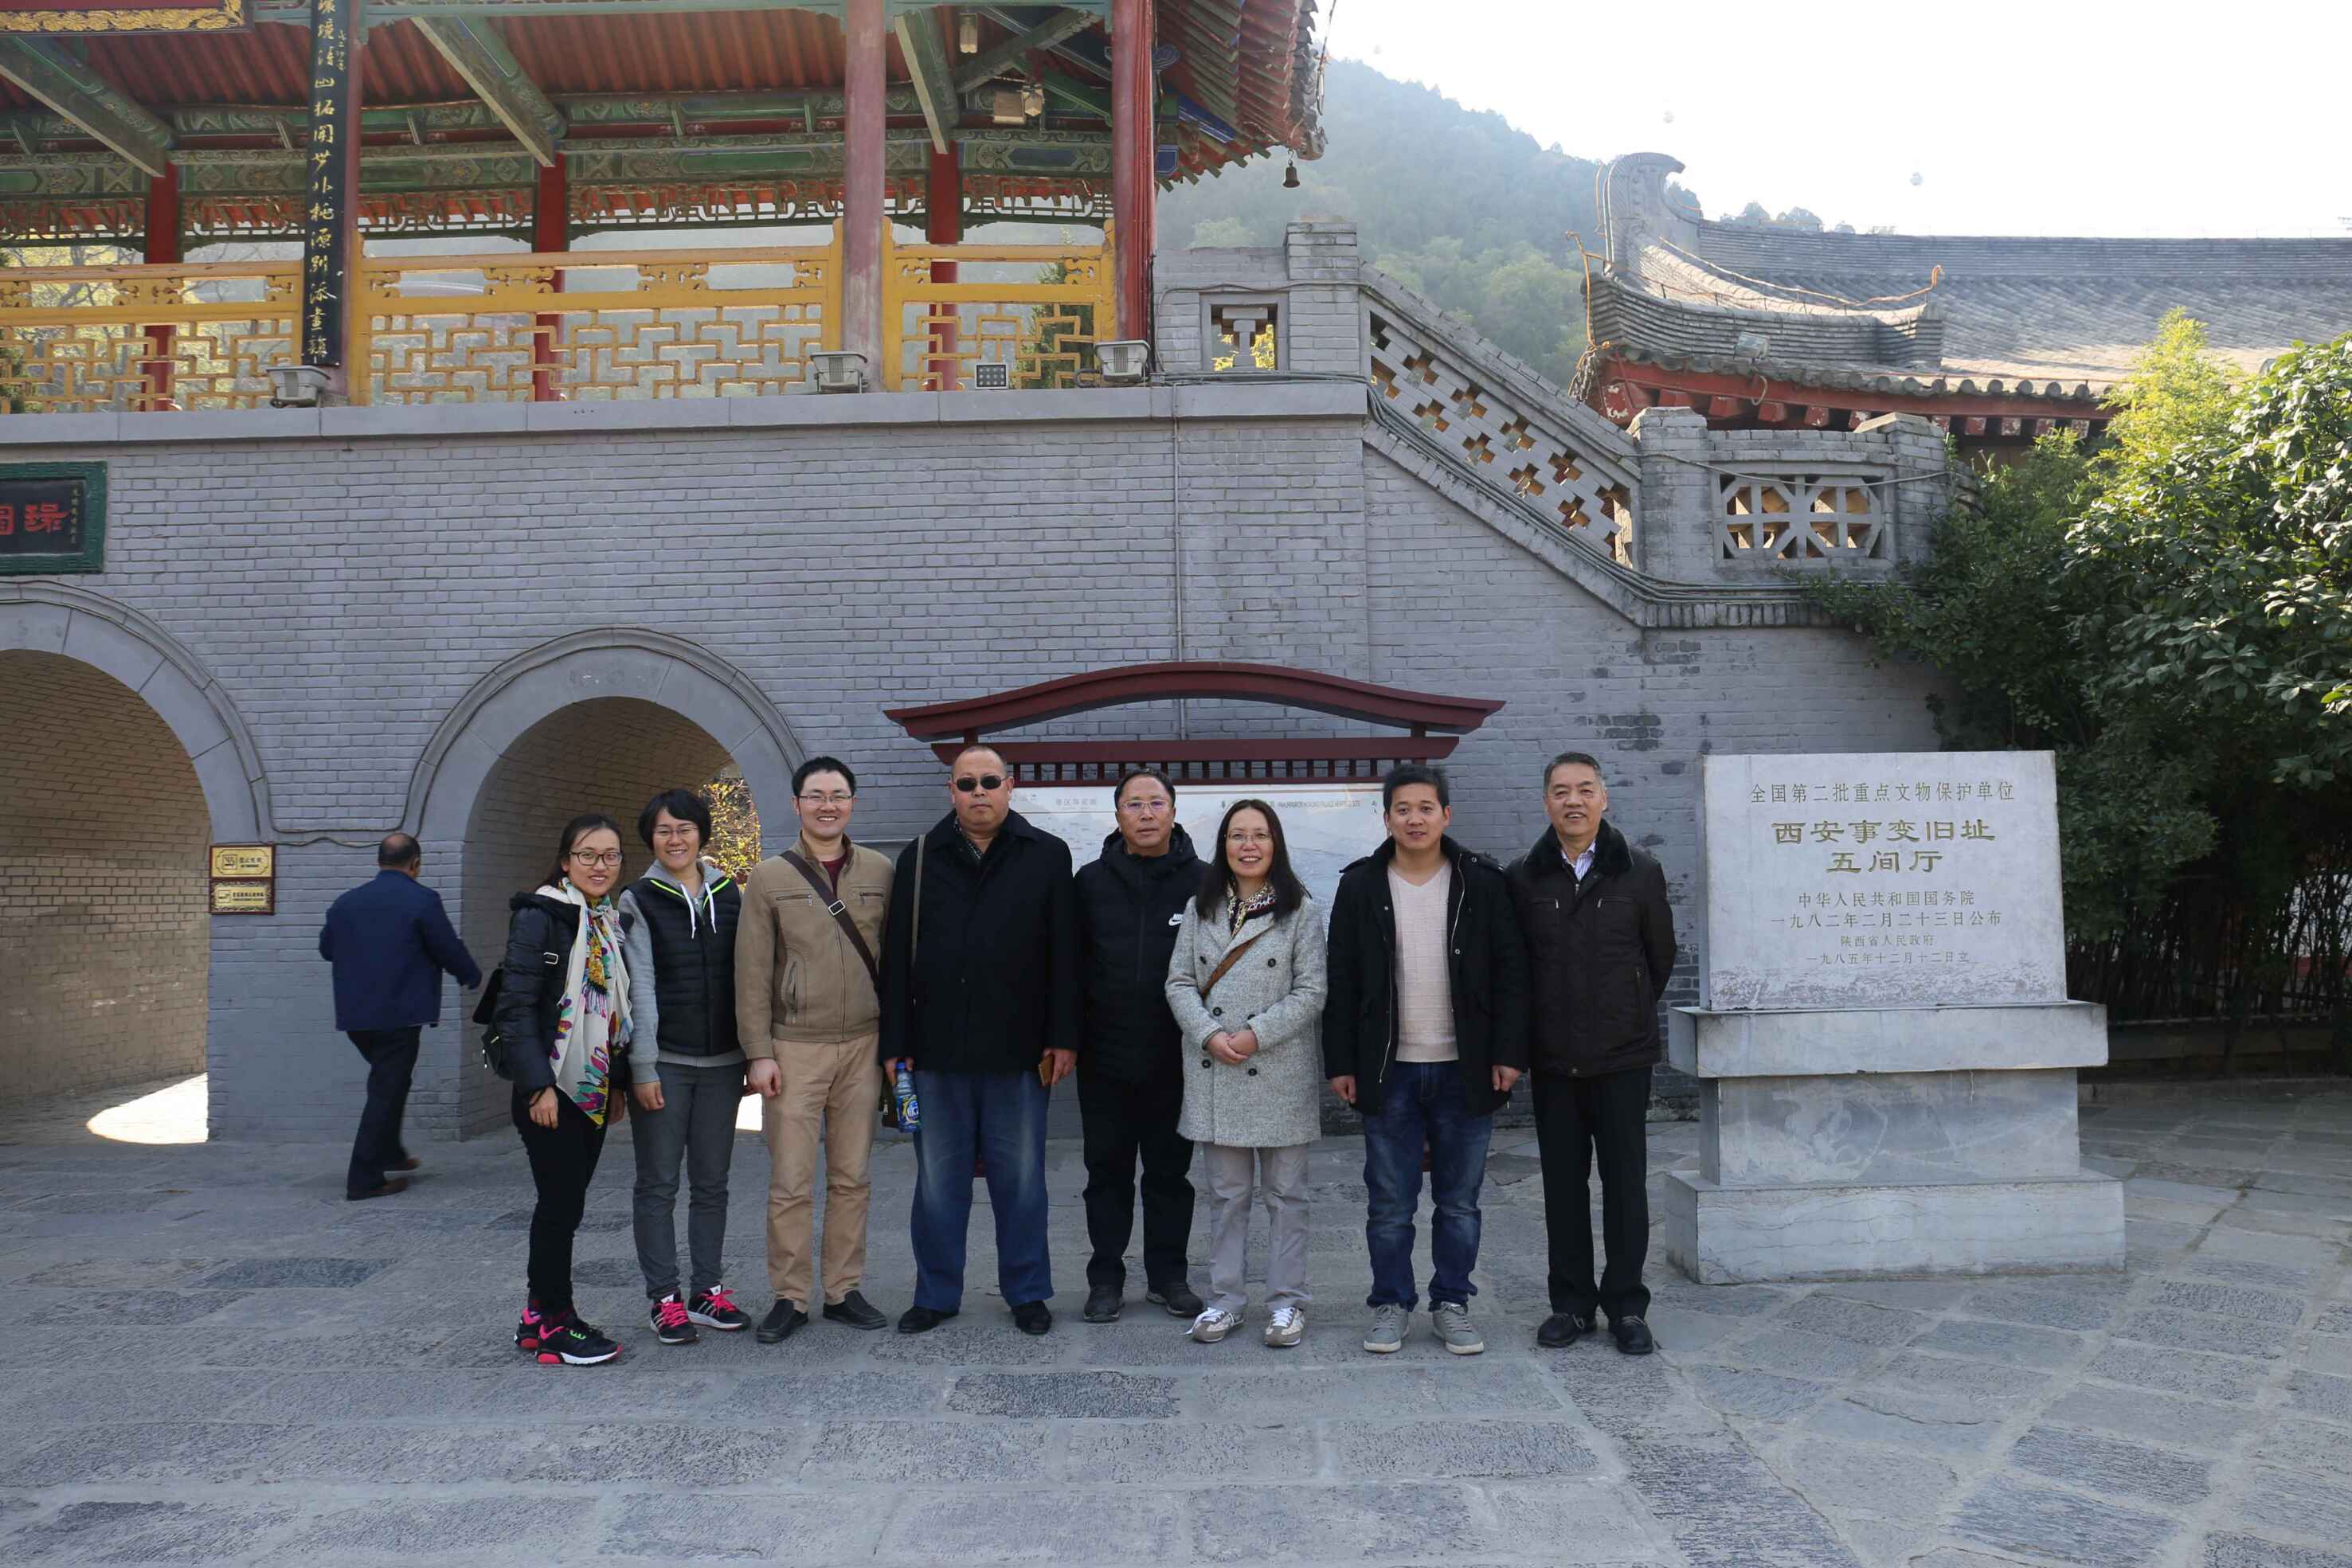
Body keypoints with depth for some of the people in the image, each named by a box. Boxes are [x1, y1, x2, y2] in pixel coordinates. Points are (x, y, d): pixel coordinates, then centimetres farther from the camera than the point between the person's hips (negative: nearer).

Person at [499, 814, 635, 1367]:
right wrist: (539, 1085, -18)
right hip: (550, 1091, -7)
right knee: (562, 1205, -4)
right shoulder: (540, 916, -9)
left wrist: (617, 1082, 14)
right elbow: (515, 1007, -14)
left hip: (594, 1090, 7)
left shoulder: (612, 922, 14)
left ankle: (541, 1316, 21)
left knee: (565, 1204, 11)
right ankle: (552, 1323, 8)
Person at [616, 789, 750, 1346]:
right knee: (659, 1183, 3)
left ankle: (707, 1291, 19)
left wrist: (753, 1054, 7)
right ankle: (664, 1299, 11)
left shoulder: (731, 895, 8)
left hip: (721, 1062, 3)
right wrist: (643, 1067, -11)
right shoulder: (639, 902, -1)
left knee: (711, 1182, 9)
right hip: (663, 1063, -3)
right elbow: (639, 989, -6)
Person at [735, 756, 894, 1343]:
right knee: (790, 1183, 0)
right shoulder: (769, 877, 0)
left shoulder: (880, 872, 6)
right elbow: (752, 971, -1)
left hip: (862, 1046, 2)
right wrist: (759, 1052, -6)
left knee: (852, 1178, 8)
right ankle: (790, 1296, 13)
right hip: (794, 1049, -2)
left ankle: (844, 1290, 19)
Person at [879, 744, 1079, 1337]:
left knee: (1020, 1178, 8)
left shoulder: (1047, 857, 2)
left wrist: (1062, 1038, -5)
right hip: (937, 1050, 1)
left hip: (1018, 1052, -1)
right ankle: (937, 1293, 24)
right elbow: (897, 958, 5)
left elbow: (1064, 955, 0)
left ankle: (1027, 1292, 22)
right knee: (938, 1179, 10)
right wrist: (895, 1043, 1)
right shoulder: (919, 859, 6)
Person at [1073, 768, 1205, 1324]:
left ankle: (1167, 1274, 24)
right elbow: (1071, 962, 6)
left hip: (1175, 1061, -1)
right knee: (1107, 1171, 10)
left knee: (1170, 1172, 11)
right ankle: (1106, 1278, 21)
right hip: (1105, 1059, 1)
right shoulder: (1092, 882, 4)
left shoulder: (1202, 882, 0)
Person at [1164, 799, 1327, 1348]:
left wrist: (1255, 1034, -14)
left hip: (1281, 1072, -2)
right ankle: (1225, 1299, 20)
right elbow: (1179, 983, 5)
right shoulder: (1200, 910, 9)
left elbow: (1310, 993, -6)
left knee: (1285, 1193, 6)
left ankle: (1286, 1302, 16)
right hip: (1215, 1073, 3)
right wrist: (1210, 1035, -11)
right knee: (1225, 1193, 10)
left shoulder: (1302, 911, 0)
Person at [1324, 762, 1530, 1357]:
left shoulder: (1482, 883, 1)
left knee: (1459, 1202, 9)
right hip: (1389, 1072, 0)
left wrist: (1508, 1053, -5)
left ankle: (1452, 1305, 22)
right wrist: (1341, 1063, -1)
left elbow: (1511, 973, 1)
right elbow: (1342, 984, 3)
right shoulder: (1360, 886, 2)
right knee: (1389, 1203, 6)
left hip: (1463, 1070, 0)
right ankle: (1391, 1304, 19)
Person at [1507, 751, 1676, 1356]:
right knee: (1563, 1183, 8)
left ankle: (1626, 1306, 16)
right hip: (1553, 1060, 1)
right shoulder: (1523, 878, 1)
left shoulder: (1640, 873, -1)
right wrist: (1543, 1023, 10)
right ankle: (1572, 1303, 19)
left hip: (1623, 1057, -1)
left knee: (1625, 1182, 4)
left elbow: (1662, 956, 10)